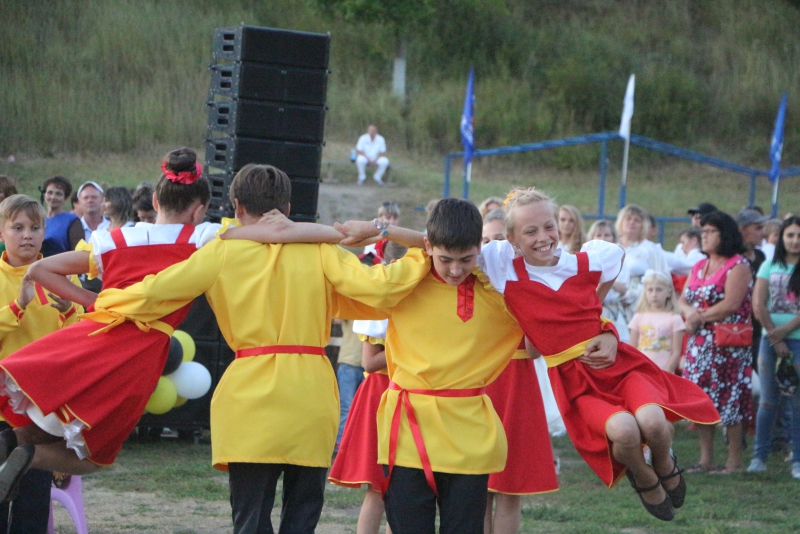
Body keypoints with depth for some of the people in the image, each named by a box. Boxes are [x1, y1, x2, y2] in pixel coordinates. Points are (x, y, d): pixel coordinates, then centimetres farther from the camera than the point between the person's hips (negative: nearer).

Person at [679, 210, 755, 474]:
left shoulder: (738, 265, -7)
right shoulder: (699, 267, 17)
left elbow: (731, 305, -17)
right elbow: (683, 301, 13)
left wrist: (700, 317, -9)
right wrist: (691, 313, -10)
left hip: (728, 345, -8)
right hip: (699, 344, 8)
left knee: (729, 401, -7)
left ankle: (735, 461, -3)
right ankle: (706, 460, 11)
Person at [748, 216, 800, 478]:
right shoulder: (770, 266, 9)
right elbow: (758, 305, 2)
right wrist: (775, 339, -5)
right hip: (771, 338, 2)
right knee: (767, 400, 4)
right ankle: (760, 456, 8)